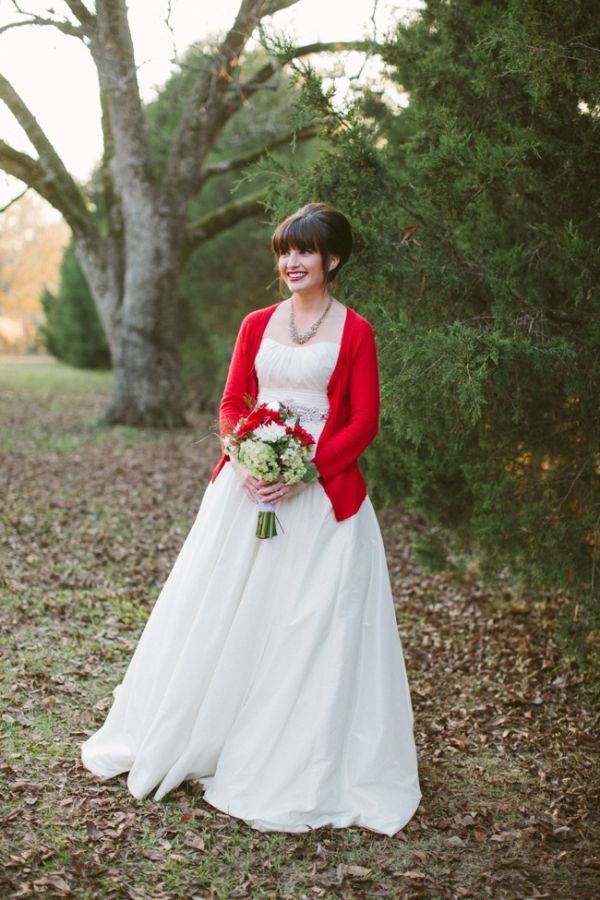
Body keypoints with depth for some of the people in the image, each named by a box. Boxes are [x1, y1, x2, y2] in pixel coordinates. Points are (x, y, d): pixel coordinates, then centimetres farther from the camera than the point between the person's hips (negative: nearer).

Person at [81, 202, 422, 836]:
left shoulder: (355, 332, -1)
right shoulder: (258, 324, 10)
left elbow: (364, 423, -5)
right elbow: (231, 404, 10)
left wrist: (303, 471, -16)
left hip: (320, 497, -3)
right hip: (248, 487, 4)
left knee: (309, 631, 0)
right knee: (216, 619, 10)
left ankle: (299, 769, 16)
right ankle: (180, 740, 29)